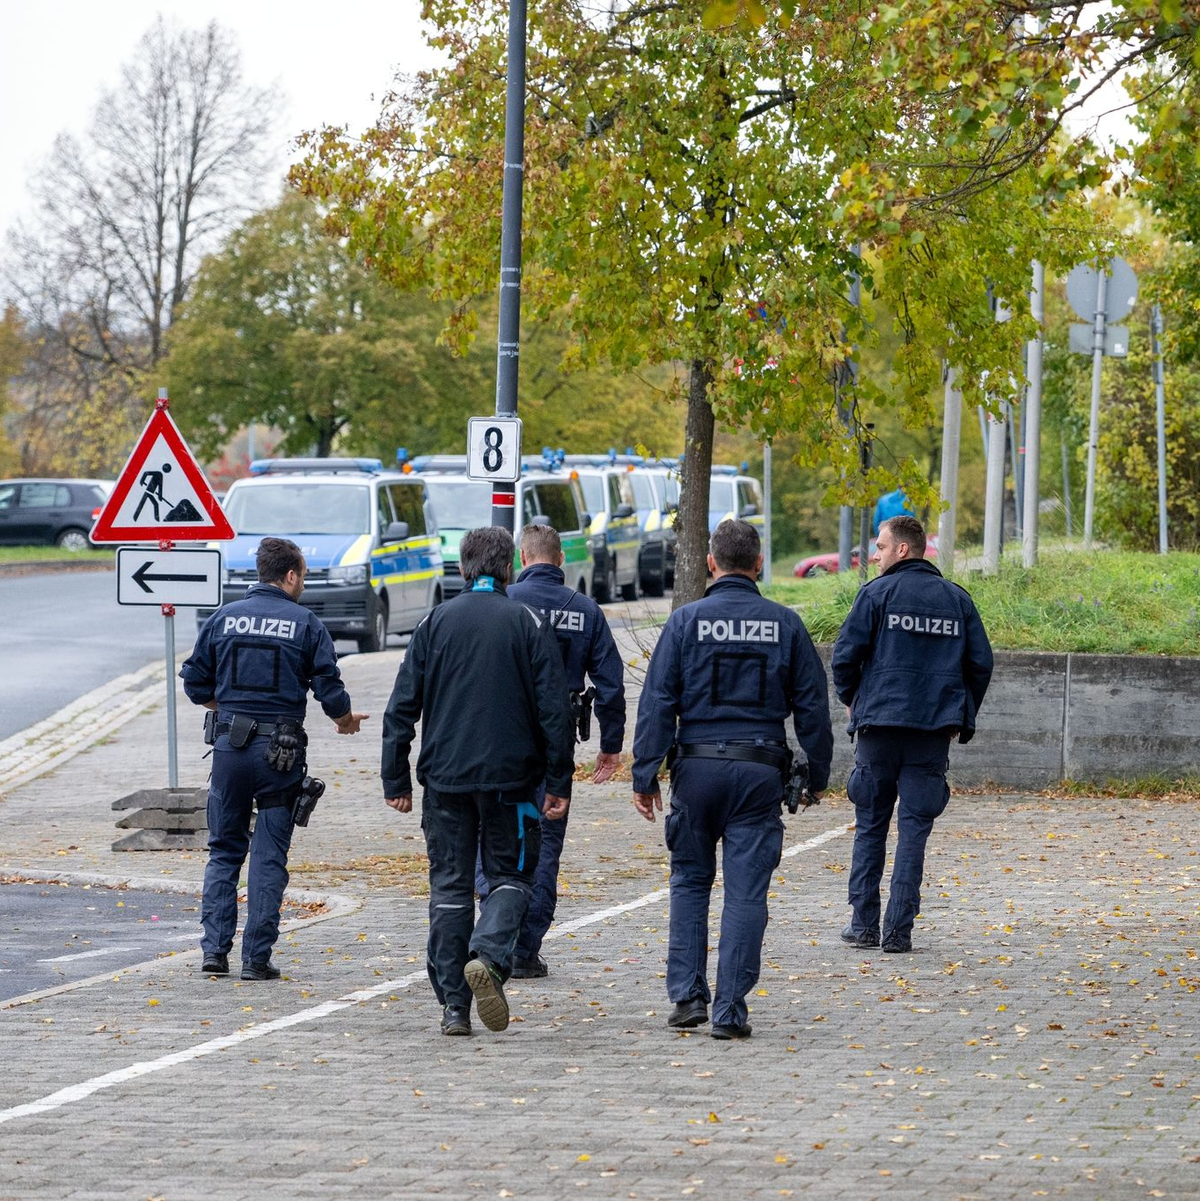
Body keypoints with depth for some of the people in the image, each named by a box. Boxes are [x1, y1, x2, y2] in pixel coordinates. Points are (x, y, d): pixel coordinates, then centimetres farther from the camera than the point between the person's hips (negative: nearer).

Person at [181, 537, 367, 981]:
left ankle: (214, 949, 4)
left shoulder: (223, 618, 4)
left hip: (229, 744, 2)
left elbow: (195, 683, 7)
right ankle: (256, 957, 1)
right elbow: (329, 689, -4)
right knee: (269, 857, 3)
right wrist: (345, 720, 17)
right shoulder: (305, 624, -4)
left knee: (224, 851, 12)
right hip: (280, 752, -2)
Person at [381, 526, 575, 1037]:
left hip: (444, 778, 1)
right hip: (510, 777, -1)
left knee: (449, 885, 7)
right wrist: (559, 783, 1)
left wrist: (396, 779, 7)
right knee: (511, 876, 10)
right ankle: (488, 955, -17)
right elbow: (554, 708, -4)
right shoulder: (529, 625, -1)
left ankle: (453, 1005, 4)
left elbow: (402, 707, 2)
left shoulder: (434, 624, 3)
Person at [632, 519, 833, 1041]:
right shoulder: (785, 624, 2)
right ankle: (730, 1009, -2)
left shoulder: (686, 621, -2)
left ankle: (686, 995, 9)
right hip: (759, 770, 0)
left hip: (697, 765, 0)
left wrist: (644, 776, -1)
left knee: (690, 880, 14)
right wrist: (816, 775, 16)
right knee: (745, 891, 1)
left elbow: (657, 703, -5)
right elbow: (812, 705, 6)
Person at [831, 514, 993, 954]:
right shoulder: (957, 599, 9)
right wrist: (960, 718, 18)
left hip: (881, 723, -2)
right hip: (934, 732, 2)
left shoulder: (877, 593, -3)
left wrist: (850, 700, 11)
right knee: (915, 829, 3)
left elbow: (846, 655, -7)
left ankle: (863, 923, 9)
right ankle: (898, 930, -1)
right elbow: (980, 663, 8)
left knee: (870, 826, 9)